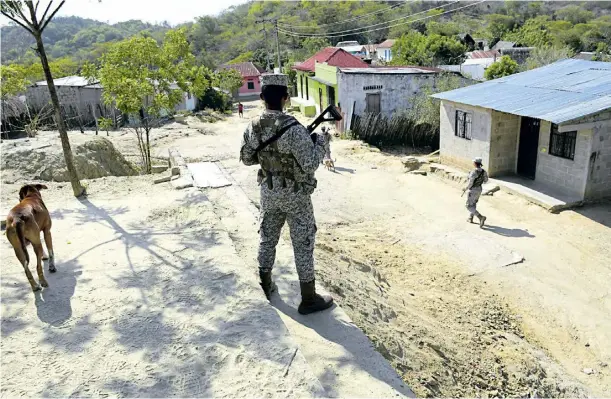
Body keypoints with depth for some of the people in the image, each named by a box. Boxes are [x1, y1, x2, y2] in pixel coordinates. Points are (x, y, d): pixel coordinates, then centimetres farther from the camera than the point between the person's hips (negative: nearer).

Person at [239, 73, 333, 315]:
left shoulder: (253, 127, -5)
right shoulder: (293, 128, -25)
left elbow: (246, 158, 8)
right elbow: (311, 164, -25)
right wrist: (319, 143, -8)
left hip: (269, 192, 6)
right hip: (295, 195, -6)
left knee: (267, 237, 20)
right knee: (303, 243, 5)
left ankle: (266, 286, 36)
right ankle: (309, 299, 14)